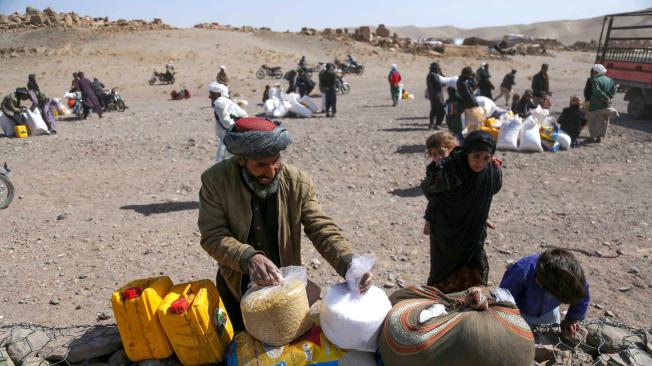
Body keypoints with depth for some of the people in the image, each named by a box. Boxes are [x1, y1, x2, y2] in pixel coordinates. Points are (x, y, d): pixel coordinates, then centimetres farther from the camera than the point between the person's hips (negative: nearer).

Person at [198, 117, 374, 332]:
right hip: (237, 285, 0)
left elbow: (322, 229, -19)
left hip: (285, 282, 1)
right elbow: (213, 236, -22)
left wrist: (349, 264, -36)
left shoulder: (298, 183, -19)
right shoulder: (215, 181, -20)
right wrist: (249, 257, -40)